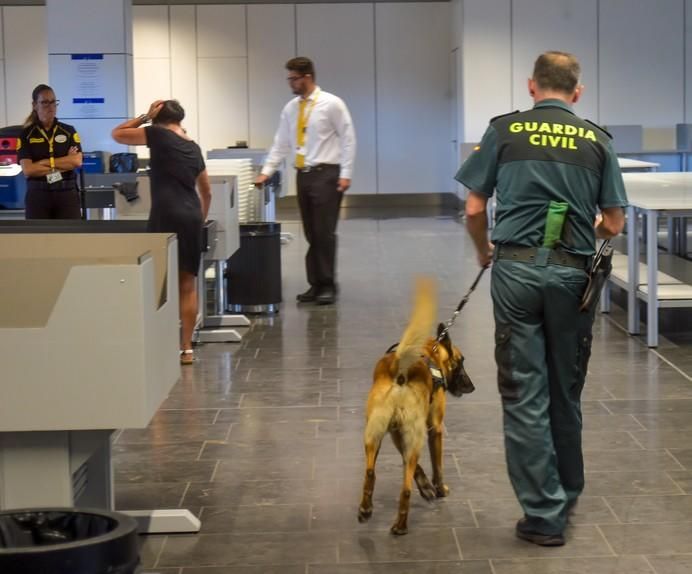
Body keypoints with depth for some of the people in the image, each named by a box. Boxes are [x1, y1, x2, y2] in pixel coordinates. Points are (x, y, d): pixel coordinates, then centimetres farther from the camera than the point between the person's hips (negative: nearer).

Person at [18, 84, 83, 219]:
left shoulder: (69, 131, 6)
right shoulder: (26, 135, 2)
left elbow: (77, 161, -8)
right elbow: (28, 169, -11)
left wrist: (46, 162, -11)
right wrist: (65, 163, -9)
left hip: (67, 193, 1)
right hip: (37, 195, -1)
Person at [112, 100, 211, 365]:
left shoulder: (158, 134, 1)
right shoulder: (193, 147, 18)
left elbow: (117, 134, 11)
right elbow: (206, 192, 26)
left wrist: (145, 117, 15)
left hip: (167, 215, -5)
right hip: (191, 216, 5)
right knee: (187, 285, 9)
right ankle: (186, 349, 11)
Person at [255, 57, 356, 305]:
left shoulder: (332, 104, -5)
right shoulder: (291, 108, 10)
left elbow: (348, 138, -5)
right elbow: (281, 143, 13)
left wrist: (345, 174, -11)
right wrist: (267, 171, 4)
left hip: (325, 174, -5)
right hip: (303, 174, 6)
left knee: (325, 233, -6)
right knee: (310, 234, 8)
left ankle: (328, 286, 2)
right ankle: (315, 284, 13)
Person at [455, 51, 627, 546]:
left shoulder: (504, 131, 4)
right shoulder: (597, 140, 7)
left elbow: (474, 209, 3)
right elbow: (614, 224, 8)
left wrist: (484, 251, 23)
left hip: (517, 268, -2)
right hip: (573, 272, 2)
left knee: (525, 395, 2)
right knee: (566, 393, 16)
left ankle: (544, 514, 1)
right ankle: (567, 496, 30)